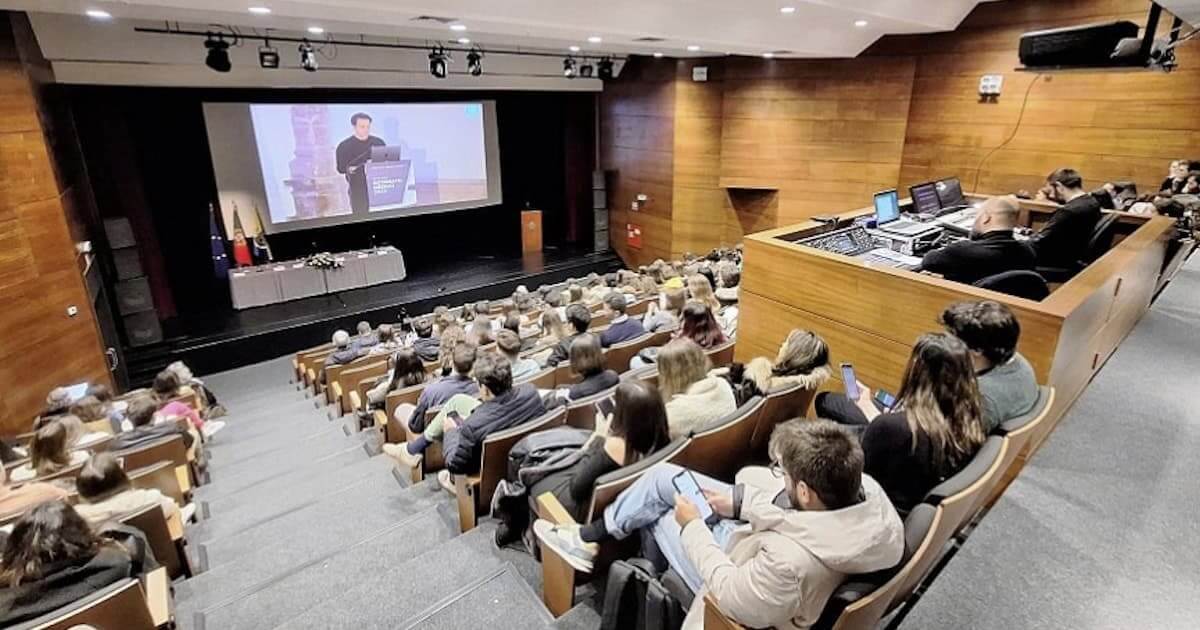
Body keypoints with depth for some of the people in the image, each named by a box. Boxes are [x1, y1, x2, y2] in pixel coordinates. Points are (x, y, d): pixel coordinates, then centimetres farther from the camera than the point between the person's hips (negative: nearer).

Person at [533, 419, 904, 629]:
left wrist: (691, 526, -17)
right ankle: (594, 535, 29)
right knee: (663, 475, 8)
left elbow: (729, 595, -28)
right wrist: (740, 500, -7)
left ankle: (589, 539, 35)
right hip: (753, 532, 7)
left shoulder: (791, 561, -45)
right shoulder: (866, 487, -25)